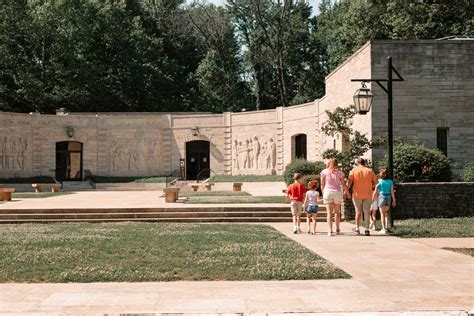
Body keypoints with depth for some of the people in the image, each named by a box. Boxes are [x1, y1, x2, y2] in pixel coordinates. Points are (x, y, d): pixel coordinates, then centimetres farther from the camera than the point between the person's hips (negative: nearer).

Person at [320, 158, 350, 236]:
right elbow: (343, 184, 2)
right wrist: (348, 193, 14)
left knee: (329, 212, -1)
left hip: (327, 192, -1)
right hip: (337, 192, 1)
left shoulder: (324, 172, 3)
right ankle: (337, 229, 22)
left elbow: (322, 184, 4)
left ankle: (330, 230, -10)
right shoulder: (339, 172, 2)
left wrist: (323, 193, 16)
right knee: (337, 212, 16)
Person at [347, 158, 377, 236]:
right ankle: (367, 229, -3)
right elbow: (375, 182, 4)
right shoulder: (370, 171, 5)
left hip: (357, 194, 0)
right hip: (368, 195, 0)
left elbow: (349, 181, -10)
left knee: (358, 211, 13)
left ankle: (357, 229, 15)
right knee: (367, 212, 3)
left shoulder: (354, 170, 0)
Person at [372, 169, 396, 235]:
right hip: (388, 197, 3)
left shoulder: (379, 182, -7)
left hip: (381, 197, -3)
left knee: (382, 214, 3)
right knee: (386, 213, 19)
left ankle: (383, 229, -2)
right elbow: (392, 192, 2)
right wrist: (394, 200, 9)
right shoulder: (390, 182, 2)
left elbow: (375, 192, -5)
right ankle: (386, 226, 11)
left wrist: (372, 200, 5)